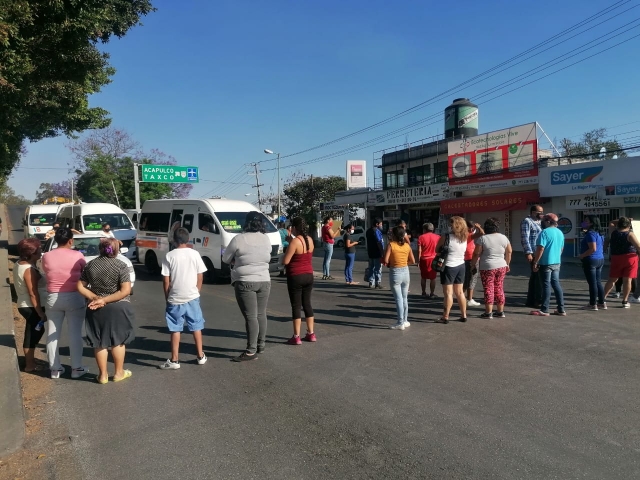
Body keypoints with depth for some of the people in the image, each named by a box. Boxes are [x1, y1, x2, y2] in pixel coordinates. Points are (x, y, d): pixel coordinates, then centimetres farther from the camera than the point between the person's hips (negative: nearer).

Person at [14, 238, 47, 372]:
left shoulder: (19, 264, 7)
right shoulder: (29, 270, -22)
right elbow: (33, 294, -22)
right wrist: (41, 313, -19)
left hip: (24, 305, 9)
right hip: (31, 307, -9)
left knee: (33, 333, 17)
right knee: (33, 334, 0)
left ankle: (30, 361, 28)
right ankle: (29, 365, 8)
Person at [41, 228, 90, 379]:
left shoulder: (46, 257, -3)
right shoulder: (77, 256, -10)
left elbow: (46, 272, 6)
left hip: (53, 298, 3)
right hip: (74, 298, -2)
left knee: (52, 334, 12)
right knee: (75, 334, 5)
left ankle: (55, 369, 20)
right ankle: (77, 368, 12)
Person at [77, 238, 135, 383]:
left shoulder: (90, 265, 1)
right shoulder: (121, 266, -11)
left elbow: (80, 287, 2)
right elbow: (126, 291, -18)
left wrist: (95, 298, -8)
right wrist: (105, 300, -15)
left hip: (96, 310, 3)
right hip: (117, 308, -3)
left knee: (99, 342, 12)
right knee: (118, 340, 11)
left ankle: (103, 375, 20)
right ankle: (119, 373, 21)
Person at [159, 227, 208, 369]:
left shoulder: (170, 256, -7)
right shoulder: (195, 254, -2)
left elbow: (166, 280, -6)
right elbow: (200, 277, 1)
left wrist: (167, 297, 7)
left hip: (175, 299, -2)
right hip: (192, 297, 2)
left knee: (175, 329, 7)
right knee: (196, 327, 14)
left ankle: (174, 360, 11)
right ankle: (200, 356, 21)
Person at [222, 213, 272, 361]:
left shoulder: (239, 239, -10)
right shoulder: (266, 239, 5)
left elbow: (225, 259, 0)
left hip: (245, 282, -5)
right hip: (264, 281, 5)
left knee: (250, 316, -4)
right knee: (261, 314, 14)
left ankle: (251, 351, -1)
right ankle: (261, 345, 26)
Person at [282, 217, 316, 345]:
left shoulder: (295, 241, -17)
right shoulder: (310, 240, 5)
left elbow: (285, 261, -19)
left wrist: (286, 253, 3)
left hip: (296, 277, -7)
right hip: (309, 275, 7)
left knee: (296, 306, 0)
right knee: (307, 304, 15)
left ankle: (296, 337, 3)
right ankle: (311, 333, 20)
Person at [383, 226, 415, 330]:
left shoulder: (391, 245, -12)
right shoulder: (407, 245, 2)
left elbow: (386, 261, -17)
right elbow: (412, 261, 6)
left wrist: (388, 263, 4)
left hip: (395, 272, -5)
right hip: (405, 272, 5)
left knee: (398, 298, 0)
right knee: (404, 298, 16)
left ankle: (400, 323, 3)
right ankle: (405, 320, 24)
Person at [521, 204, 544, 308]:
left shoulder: (539, 222, 20)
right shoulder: (527, 222, -8)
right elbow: (525, 238, -15)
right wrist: (528, 253, -22)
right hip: (533, 253, -9)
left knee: (535, 276, 11)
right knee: (539, 277, -10)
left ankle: (530, 301, 17)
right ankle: (538, 301, -5)